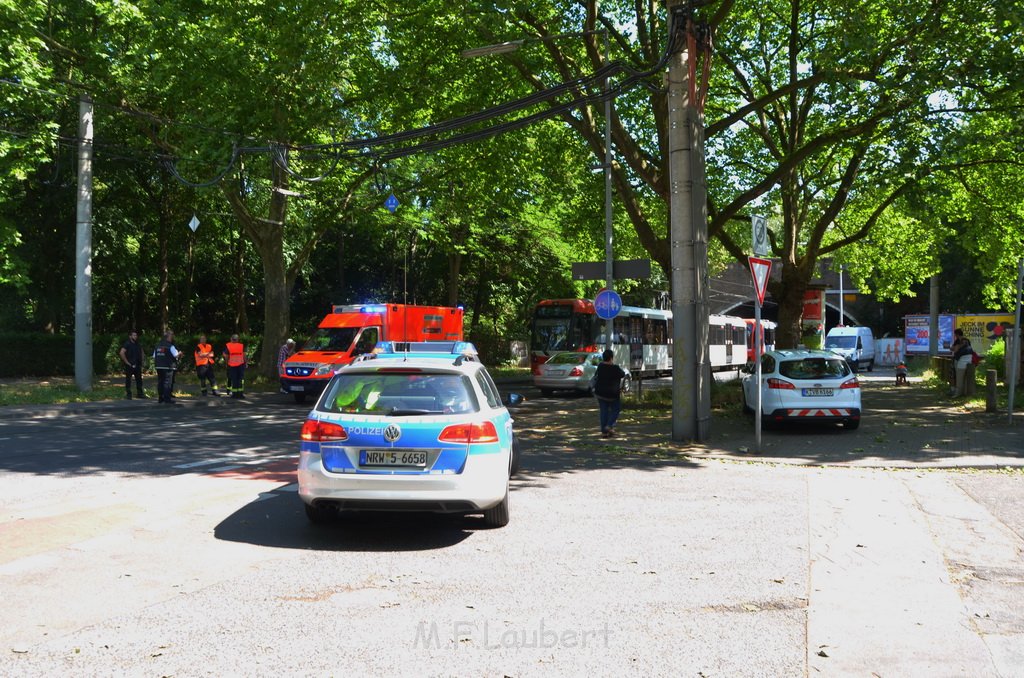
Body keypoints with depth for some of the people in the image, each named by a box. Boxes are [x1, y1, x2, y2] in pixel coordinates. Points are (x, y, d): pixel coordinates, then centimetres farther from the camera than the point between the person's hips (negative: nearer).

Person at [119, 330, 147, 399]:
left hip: (137, 365, 7)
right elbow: (122, 353, -19)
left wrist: (141, 362, 13)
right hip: (130, 365, -7)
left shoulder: (138, 345, 13)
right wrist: (127, 362, -19)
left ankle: (140, 393, 17)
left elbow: (141, 353, 27)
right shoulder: (127, 344, -9)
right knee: (128, 380, 0)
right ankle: (128, 394, 4)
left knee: (139, 379, 10)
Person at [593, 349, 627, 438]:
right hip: (613, 394, -5)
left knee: (604, 411, 9)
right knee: (615, 410, 12)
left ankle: (604, 431, 6)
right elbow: (623, 374, -1)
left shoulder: (600, 366, -1)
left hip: (600, 393, 5)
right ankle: (609, 425, -7)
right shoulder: (615, 368, -17)